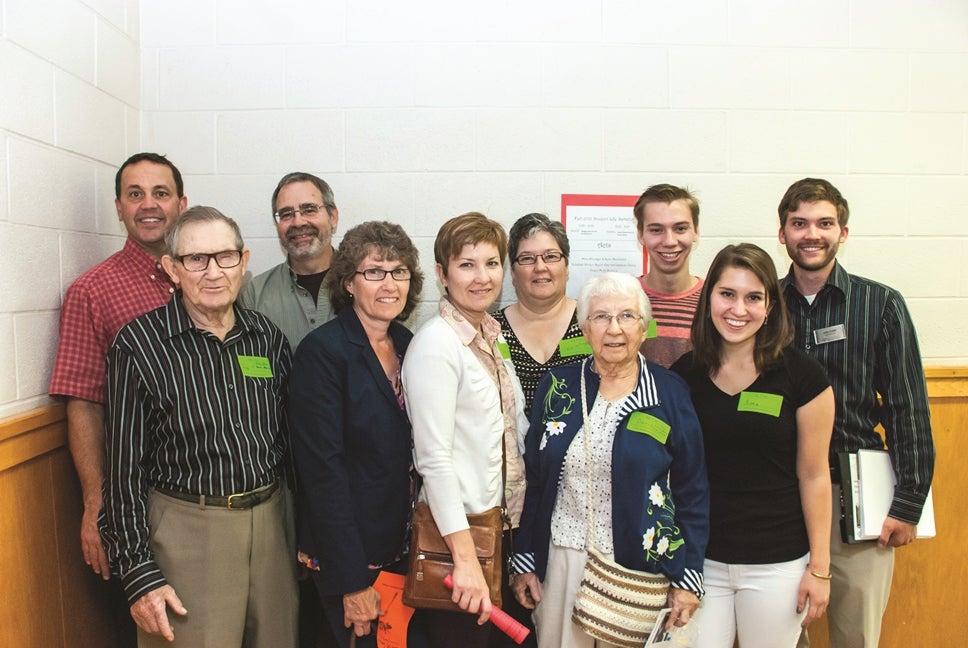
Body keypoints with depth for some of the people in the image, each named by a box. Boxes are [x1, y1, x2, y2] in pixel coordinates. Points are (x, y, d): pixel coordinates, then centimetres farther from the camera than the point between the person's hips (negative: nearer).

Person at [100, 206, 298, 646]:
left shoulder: (268, 336, 2)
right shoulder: (139, 343, -9)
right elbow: (125, 468, -6)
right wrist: (139, 573, -8)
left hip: (273, 520, 4)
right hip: (188, 528, -4)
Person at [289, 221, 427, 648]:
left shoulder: (408, 345, 4)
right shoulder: (322, 351, -16)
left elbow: (413, 452, 8)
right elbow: (323, 471, -19)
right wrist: (352, 581, -18)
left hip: (405, 548, 6)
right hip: (349, 553, -6)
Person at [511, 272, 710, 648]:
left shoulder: (669, 393, -5)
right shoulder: (557, 387, -1)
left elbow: (692, 491, -1)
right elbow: (533, 480, 5)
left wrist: (688, 577, -4)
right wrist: (524, 561, 5)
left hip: (639, 568, -1)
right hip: (560, 560, 2)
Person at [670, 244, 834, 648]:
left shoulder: (801, 374, -9)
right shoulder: (683, 374, -3)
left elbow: (813, 475, -4)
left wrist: (820, 567, -2)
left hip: (777, 565, -2)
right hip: (701, 561, 2)